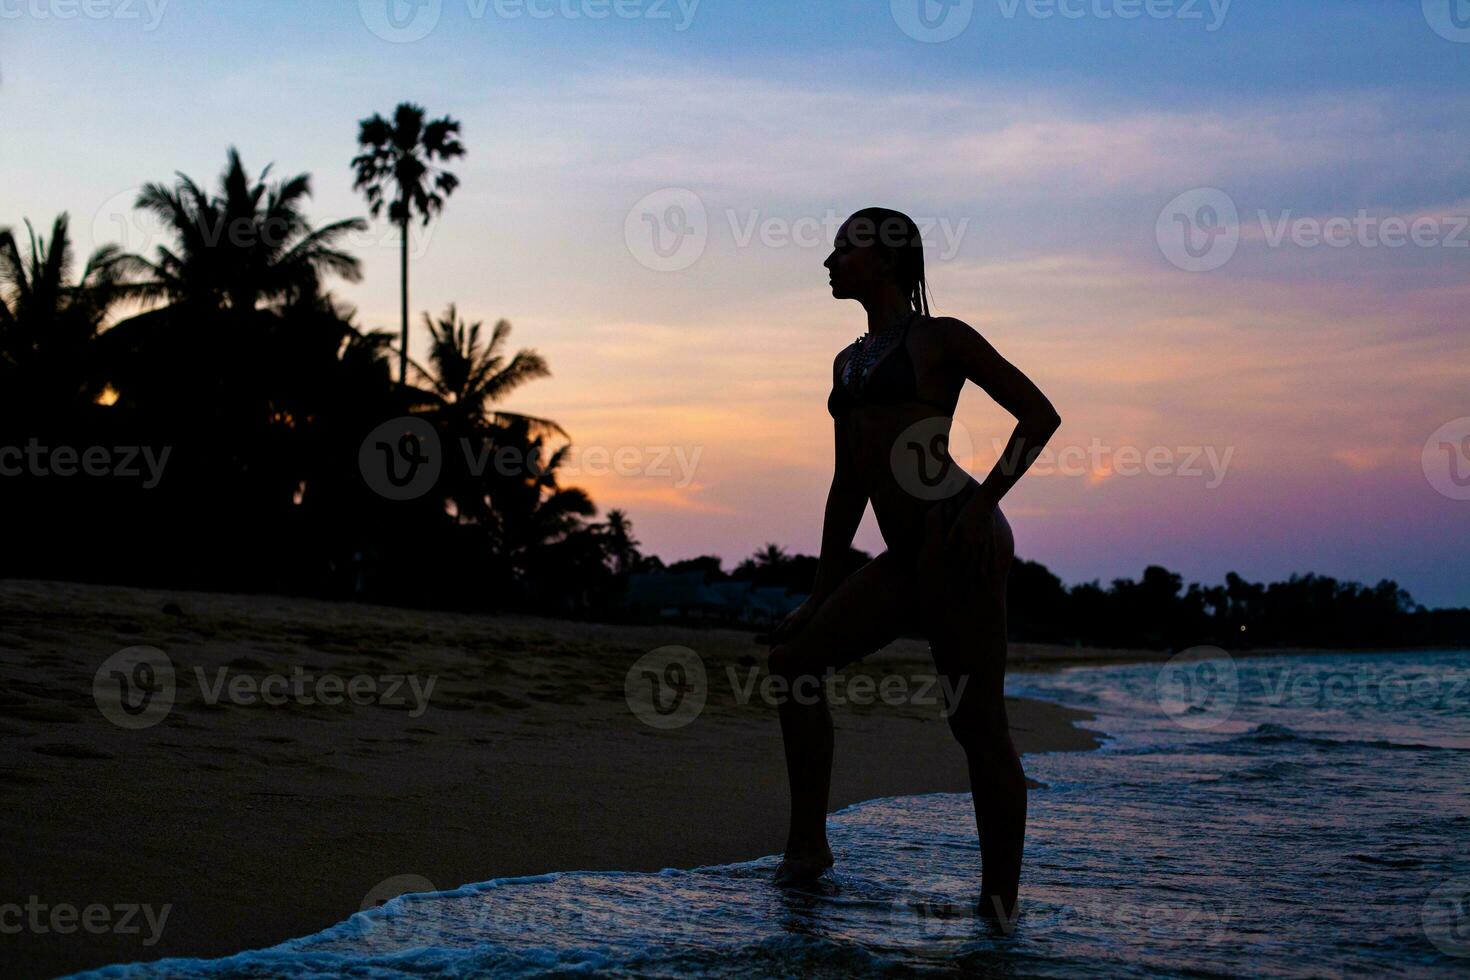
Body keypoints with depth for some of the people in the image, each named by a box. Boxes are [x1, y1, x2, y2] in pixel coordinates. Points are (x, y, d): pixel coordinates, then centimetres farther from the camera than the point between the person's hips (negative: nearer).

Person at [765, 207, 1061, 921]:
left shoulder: (939, 339, 1)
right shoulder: (850, 362, 22)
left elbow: (1040, 414, -2)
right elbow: (848, 485, 24)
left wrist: (984, 502, -14)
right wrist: (821, 593, 21)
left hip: (957, 540, -8)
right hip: (907, 558, 8)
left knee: (977, 722, -8)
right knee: (794, 658, 3)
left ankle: (1001, 903, -4)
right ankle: (808, 844, 9)